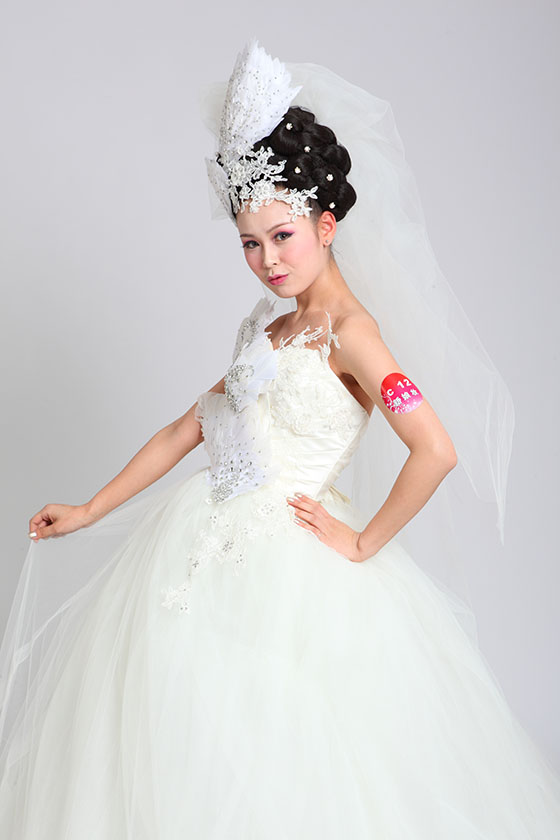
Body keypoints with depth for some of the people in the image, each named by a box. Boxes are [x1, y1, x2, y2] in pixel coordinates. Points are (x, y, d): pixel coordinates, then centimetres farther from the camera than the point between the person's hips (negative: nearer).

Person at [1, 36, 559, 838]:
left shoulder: (349, 333, -14)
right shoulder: (271, 325, 10)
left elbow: (437, 450, -27)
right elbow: (191, 426, 14)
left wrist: (364, 546, -15)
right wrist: (91, 511, 14)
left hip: (279, 568, -7)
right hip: (202, 545, 7)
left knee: (263, 770, 4)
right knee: (168, 754, 15)